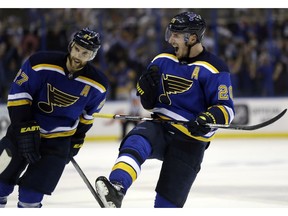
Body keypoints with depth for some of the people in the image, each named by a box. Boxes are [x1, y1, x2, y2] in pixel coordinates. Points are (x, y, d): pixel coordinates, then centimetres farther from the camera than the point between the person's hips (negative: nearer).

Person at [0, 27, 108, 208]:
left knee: (32, 192, -5)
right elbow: (18, 93, -15)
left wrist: (77, 139, 12)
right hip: (24, 130, 0)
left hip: (58, 140, 1)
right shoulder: (41, 63, -20)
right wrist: (26, 128, -20)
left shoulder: (97, 84, -11)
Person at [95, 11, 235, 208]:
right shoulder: (163, 61, 8)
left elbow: (226, 109, -9)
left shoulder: (213, 70, -9)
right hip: (160, 126, 3)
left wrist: (208, 119, -30)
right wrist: (146, 87, -7)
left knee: (169, 199, -4)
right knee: (136, 142, -32)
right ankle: (116, 189, -55)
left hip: (190, 140, -3)